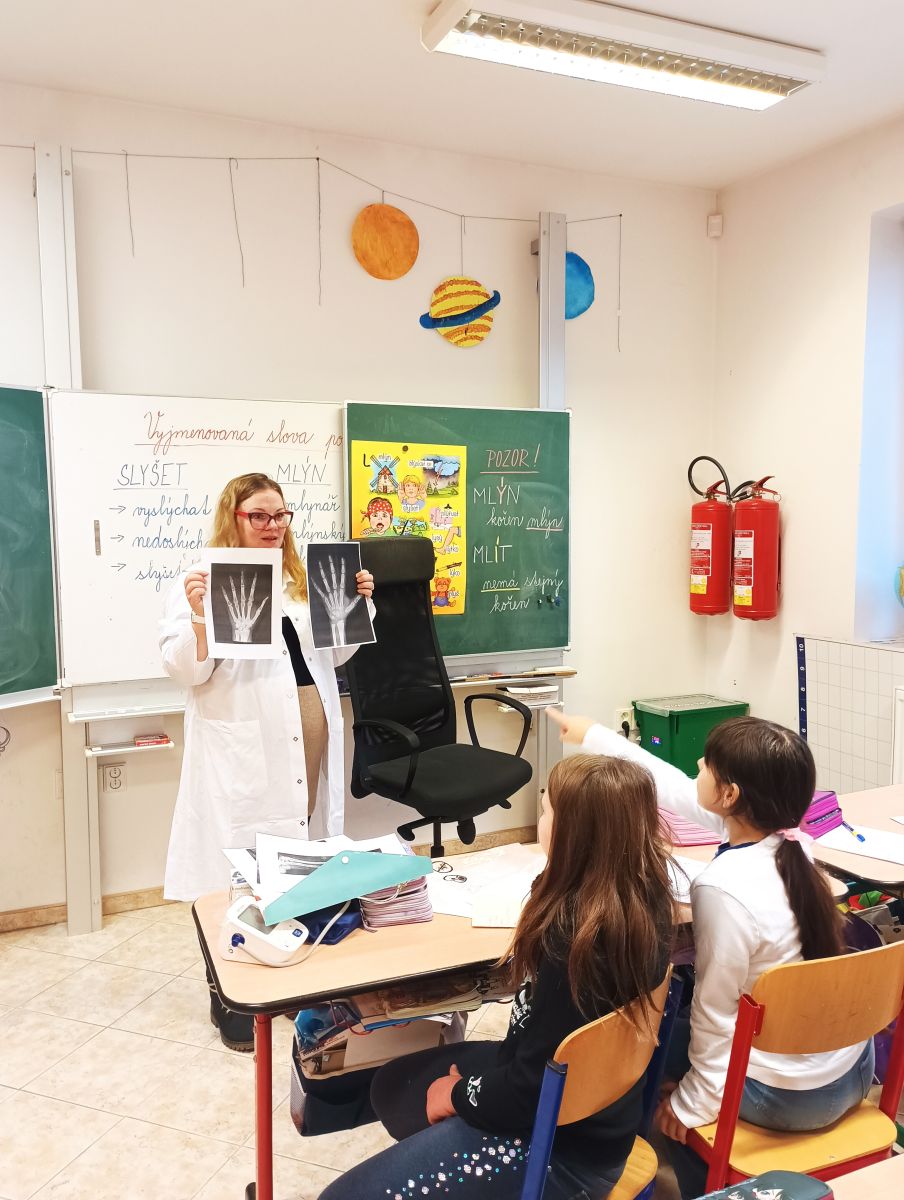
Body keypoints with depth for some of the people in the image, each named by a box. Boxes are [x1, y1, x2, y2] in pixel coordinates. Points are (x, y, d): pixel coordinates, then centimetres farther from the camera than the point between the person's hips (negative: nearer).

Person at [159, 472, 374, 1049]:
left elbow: (334, 653, 21)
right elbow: (187, 672, -9)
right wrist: (198, 616, -25)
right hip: (243, 747, -6)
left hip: (308, 732, 6)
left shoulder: (303, 578, 15)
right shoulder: (202, 581, -4)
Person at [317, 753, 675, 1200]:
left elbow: (532, 1090, -23)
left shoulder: (577, 940, -35)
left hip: (562, 1140, -9)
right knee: (391, 1087, 23)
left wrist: (461, 1096, -7)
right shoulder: (642, 893, -10)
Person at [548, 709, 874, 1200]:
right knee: (686, 994, 27)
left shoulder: (724, 889, -31)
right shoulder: (789, 840, -9)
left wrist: (691, 1103, -4)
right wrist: (594, 736, 9)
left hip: (788, 1096, -6)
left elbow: (715, 1015, -21)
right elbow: (678, 790, 1)